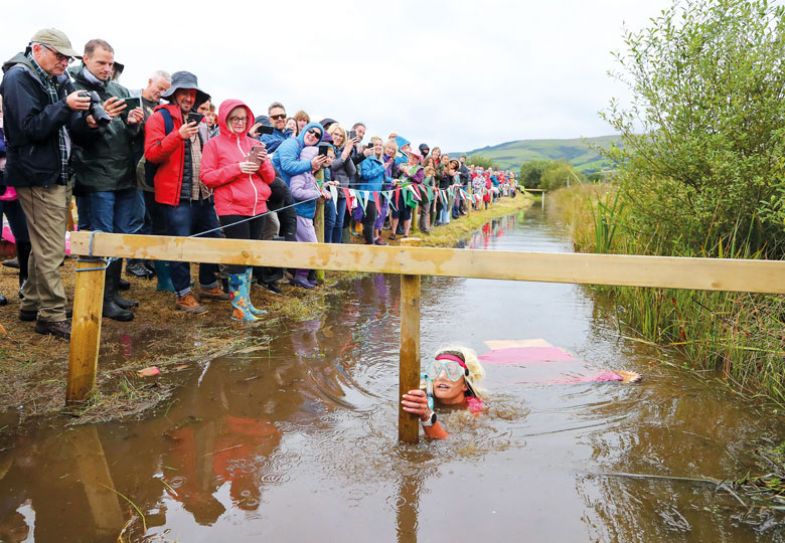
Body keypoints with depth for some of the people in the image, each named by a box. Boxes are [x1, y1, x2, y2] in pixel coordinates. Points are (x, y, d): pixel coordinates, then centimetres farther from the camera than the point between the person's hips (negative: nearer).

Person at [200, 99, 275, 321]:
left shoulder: (254, 144, 16)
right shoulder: (214, 144, 3)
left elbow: (270, 178, 15)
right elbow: (206, 177, -6)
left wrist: (263, 164, -7)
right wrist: (237, 168, -16)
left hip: (257, 208, 5)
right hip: (232, 209, -5)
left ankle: (246, 302, 19)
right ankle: (238, 307, 1)